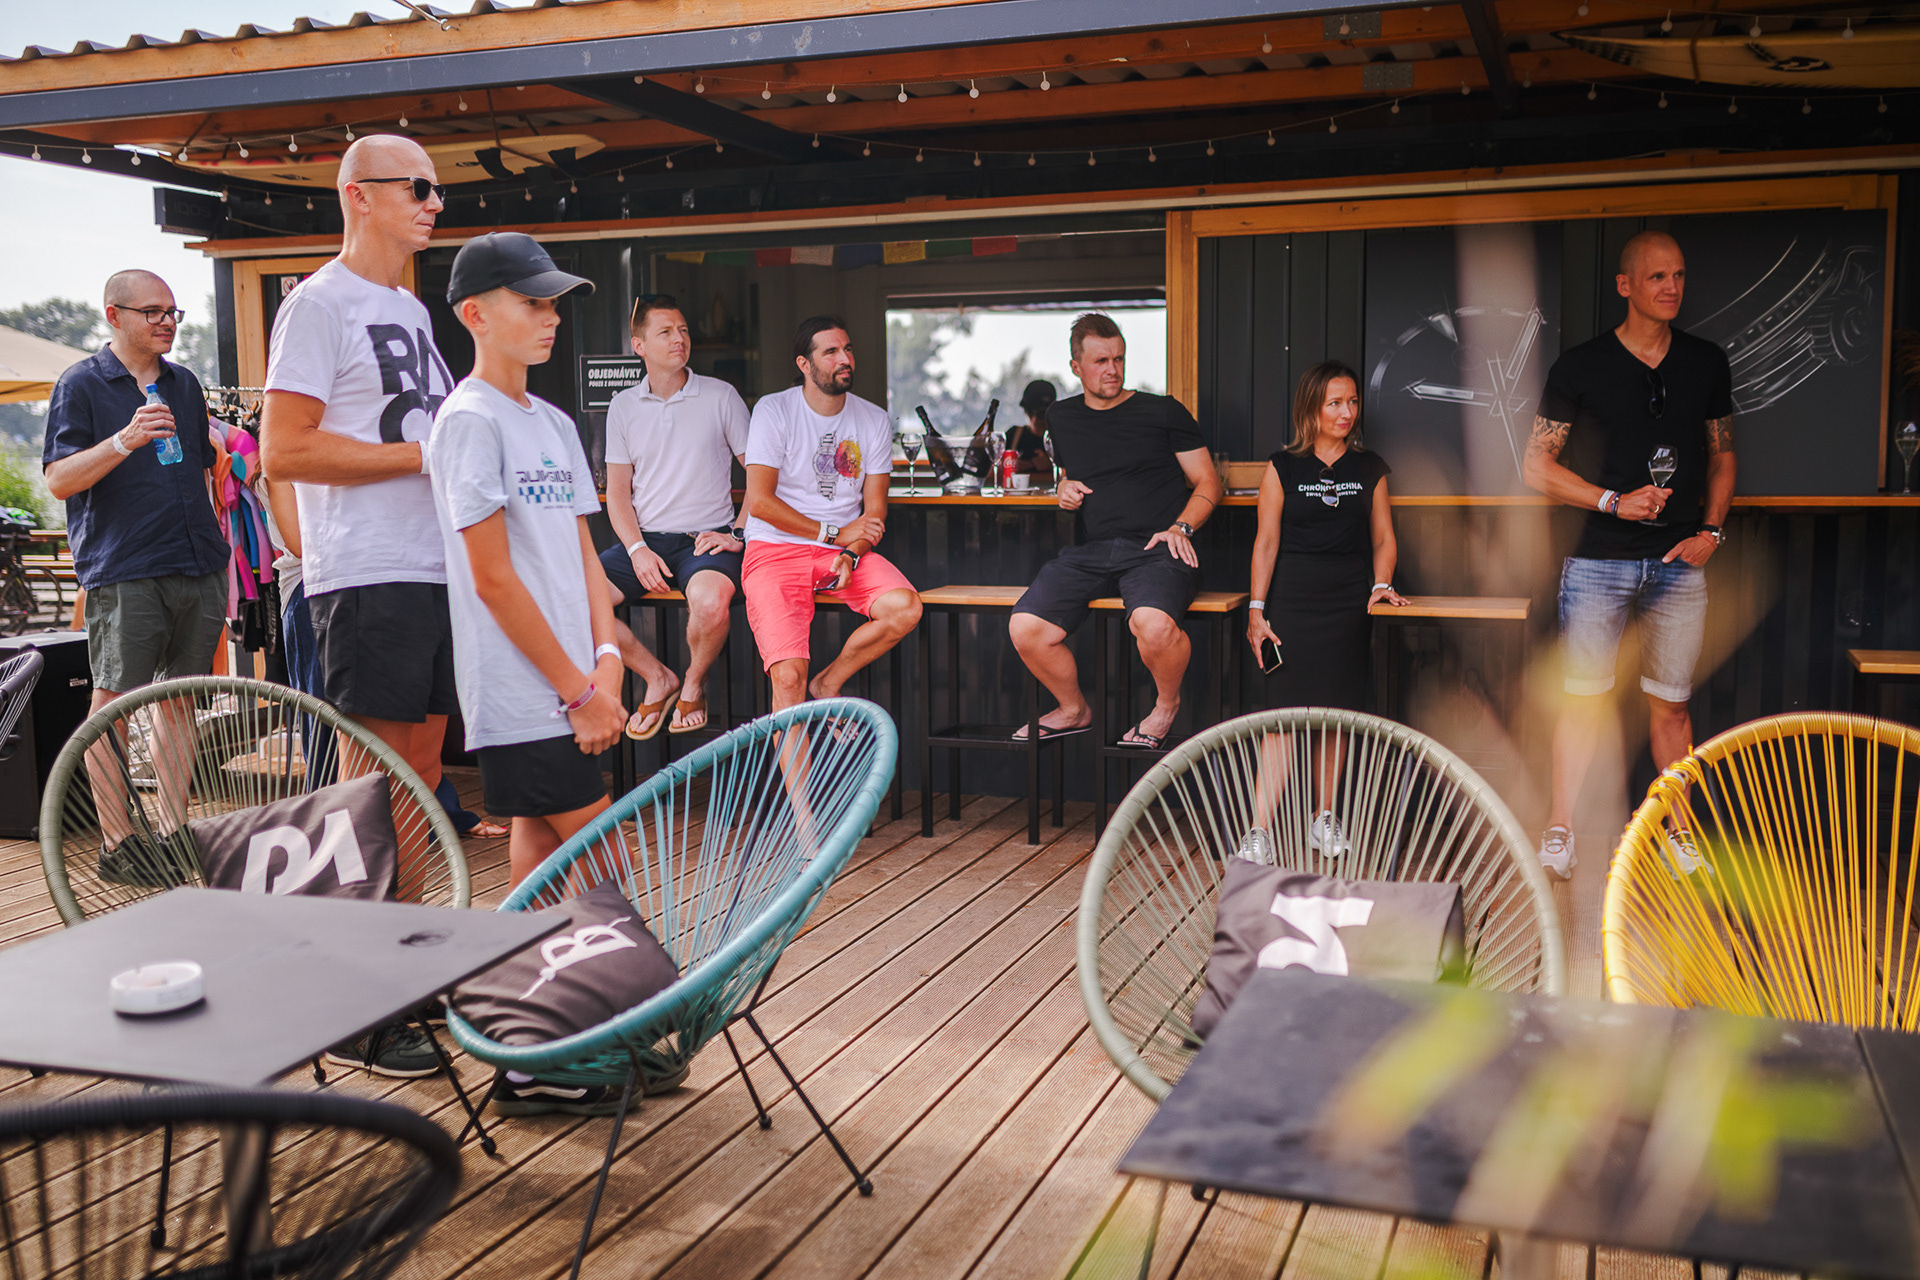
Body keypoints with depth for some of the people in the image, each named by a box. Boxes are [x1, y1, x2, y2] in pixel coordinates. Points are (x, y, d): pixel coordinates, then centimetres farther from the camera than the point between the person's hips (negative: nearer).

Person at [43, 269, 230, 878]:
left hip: (197, 570, 6)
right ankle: (117, 841, 5)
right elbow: (60, 480, -8)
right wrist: (125, 441, -22)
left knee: (180, 699, 9)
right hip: (122, 574, -5)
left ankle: (174, 832, 16)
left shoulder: (184, 383, 17)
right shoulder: (81, 385, 0)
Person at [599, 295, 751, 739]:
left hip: (707, 537, -3)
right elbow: (617, 493, 10)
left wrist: (740, 533, -8)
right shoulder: (623, 407, 10)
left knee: (711, 599, -37)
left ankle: (694, 684, -3)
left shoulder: (721, 396, 3)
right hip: (644, 539, 3)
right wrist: (637, 550, -7)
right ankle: (657, 677, 2)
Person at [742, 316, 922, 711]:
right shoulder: (773, 411, -2)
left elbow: (875, 510, 7)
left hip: (845, 548, 4)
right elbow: (759, 501, -8)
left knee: (905, 607, -25)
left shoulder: (874, 420, 8)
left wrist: (851, 554, -13)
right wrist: (834, 533, -9)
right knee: (788, 676, -25)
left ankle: (827, 684, -3)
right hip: (775, 547, -4)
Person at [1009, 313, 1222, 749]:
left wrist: (1180, 527, -8)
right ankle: (1073, 710, 10)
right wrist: (1065, 490, 11)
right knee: (1025, 628, -20)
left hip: (1155, 549, -4)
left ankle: (1167, 704, -1)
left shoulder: (1163, 412, 8)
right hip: (1091, 550, 4)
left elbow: (1208, 482, 10)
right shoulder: (1061, 419, 19)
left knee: (1153, 623, -37)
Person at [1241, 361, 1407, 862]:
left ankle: (1324, 819, 20)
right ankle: (1259, 830, -9)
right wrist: (1256, 609, -3)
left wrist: (1381, 584, -2)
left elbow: (1383, 539, 15)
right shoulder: (1283, 467, 3)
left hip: (1348, 604, 3)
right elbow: (1266, 541, 2)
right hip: (1292, 601, -2)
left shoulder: (1370, 468, 10)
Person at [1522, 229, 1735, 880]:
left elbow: (1722, 457, 17)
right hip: (1599, 559, -2)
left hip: (1680, 560, 3)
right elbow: (1538, 466, -1)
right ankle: (1560, 828, 10)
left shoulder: (1707, 363, 8)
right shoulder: (1581, 366, -2)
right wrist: (1615, 502, -11)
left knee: (1671, 704, 8)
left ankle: (1676, 826, 22)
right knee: (1583, 698, 0)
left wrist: (1711, 531, 2)